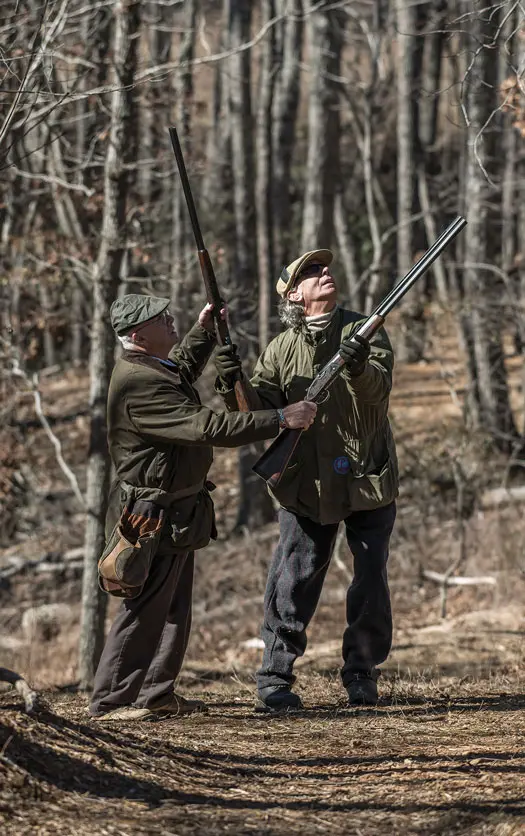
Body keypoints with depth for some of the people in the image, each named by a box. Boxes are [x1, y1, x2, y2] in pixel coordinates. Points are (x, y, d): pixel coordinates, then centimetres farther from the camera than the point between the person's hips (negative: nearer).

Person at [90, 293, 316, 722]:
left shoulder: (152, 367, 7)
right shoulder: (138, 385, -27)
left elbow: (181, 372, 36)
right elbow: (209, 427, -33)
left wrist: (204, 332, 25)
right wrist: (281, 419, -31)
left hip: (177, 513, 11)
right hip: (155, 513, -11)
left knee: (175, 608, 17)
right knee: (145, 608, -7)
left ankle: (157, 694, 25)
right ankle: (110, 702, -2)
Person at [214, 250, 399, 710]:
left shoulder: (365, 332, -1)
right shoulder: (281, 350, 4)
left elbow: (379, 390, -18)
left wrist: (357, 368, -39)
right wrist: (232, 382, -22)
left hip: (369, 480, 0)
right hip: (308, 486, 1)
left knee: (371, 584, 5)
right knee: (292, 583, -1)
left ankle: (361, 673, 19)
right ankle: (275, 677, 6)